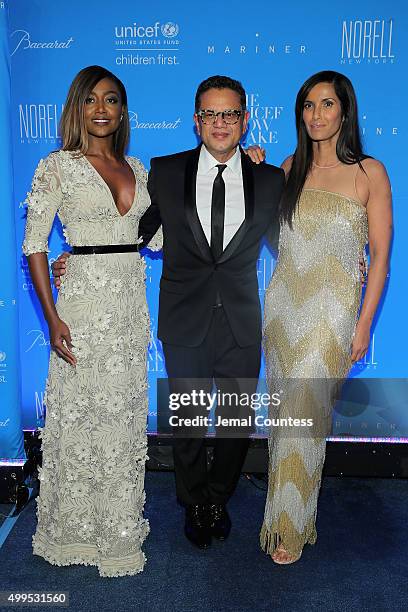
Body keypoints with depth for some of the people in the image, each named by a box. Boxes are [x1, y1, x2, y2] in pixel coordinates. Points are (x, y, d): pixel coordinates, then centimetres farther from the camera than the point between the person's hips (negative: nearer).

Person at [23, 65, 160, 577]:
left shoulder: (136, 167, 13)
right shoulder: (57, 166, -3)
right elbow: (34, 245, -6)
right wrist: (52, 317, -14)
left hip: (132, 300, 5)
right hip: (84, 299, -5)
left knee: (126, 414, 13)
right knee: (81, 414, 4)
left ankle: (119, 525, 32)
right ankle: (75, 528, 26)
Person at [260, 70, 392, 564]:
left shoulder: (369, 172, -4)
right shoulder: (290, 167, 7)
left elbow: (380, 256, -4)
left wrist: (364, 324, -7)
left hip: (332, 313, -4)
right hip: (283, 305, 4)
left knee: (304, 414, -3)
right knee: (284, 409, 11)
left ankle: (290, 529, 17)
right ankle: (286, 505, 31)